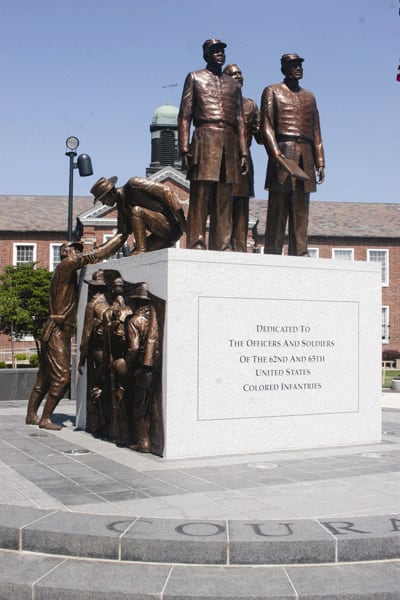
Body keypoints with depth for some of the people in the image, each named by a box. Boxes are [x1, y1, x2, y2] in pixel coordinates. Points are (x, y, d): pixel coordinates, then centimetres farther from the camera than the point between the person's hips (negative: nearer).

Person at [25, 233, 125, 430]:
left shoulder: (70, 272, 19)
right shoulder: (66, 265, -9)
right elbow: (95, 255, -16)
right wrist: (121, 236, -12)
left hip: (61, 332, 10)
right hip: (56, 331, -10)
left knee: (45, 377, 14)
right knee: (62, 377, -9)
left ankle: (31, 415, 23)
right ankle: (45, 419, -2)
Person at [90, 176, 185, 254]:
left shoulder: (133, 184, -10)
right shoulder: (121, 206, 13)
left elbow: (166, 191, -16)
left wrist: (179, 215, -22)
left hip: (171, 226, -9)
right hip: (161, 235, 9)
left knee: (136, 211, -22)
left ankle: (141, 251, -23)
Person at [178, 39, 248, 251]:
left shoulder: (233, 84, 23)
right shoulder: (195, 78, 11)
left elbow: (239, 120, 20)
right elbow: (184, 116, 3)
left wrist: (243, 152, 9)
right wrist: (184, 148, -9)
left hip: (230, 141, 4)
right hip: (205, 137, -4)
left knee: (224, 200, 0)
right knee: (200, 197, -10)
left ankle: (222, 246, 1)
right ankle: (196, 244, -11)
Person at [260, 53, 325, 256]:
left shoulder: (309, 97, 24)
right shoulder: (272, 91, 10)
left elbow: (316, 132, 19)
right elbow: (266, 125, -2)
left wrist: (320, 163, 9)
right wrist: (275, 152, -17)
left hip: (306, 157, 5)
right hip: (283, 152, -5)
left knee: (301, 208, 2)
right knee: (278, 206, -7)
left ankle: (299, 252, 3)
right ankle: (273, 252, -7)